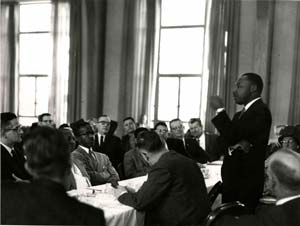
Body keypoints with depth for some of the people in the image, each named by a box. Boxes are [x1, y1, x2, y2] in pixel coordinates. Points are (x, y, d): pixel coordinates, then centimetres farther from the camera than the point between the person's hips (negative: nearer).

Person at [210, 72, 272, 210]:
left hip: (247, 182, -8)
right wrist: (233, 146, -11)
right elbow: (223, 139, 11)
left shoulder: (261, 111, -12)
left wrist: (220, 110, -11)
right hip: (232, 178, 8)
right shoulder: (240, 114, 18)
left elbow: (234, 136, -20)